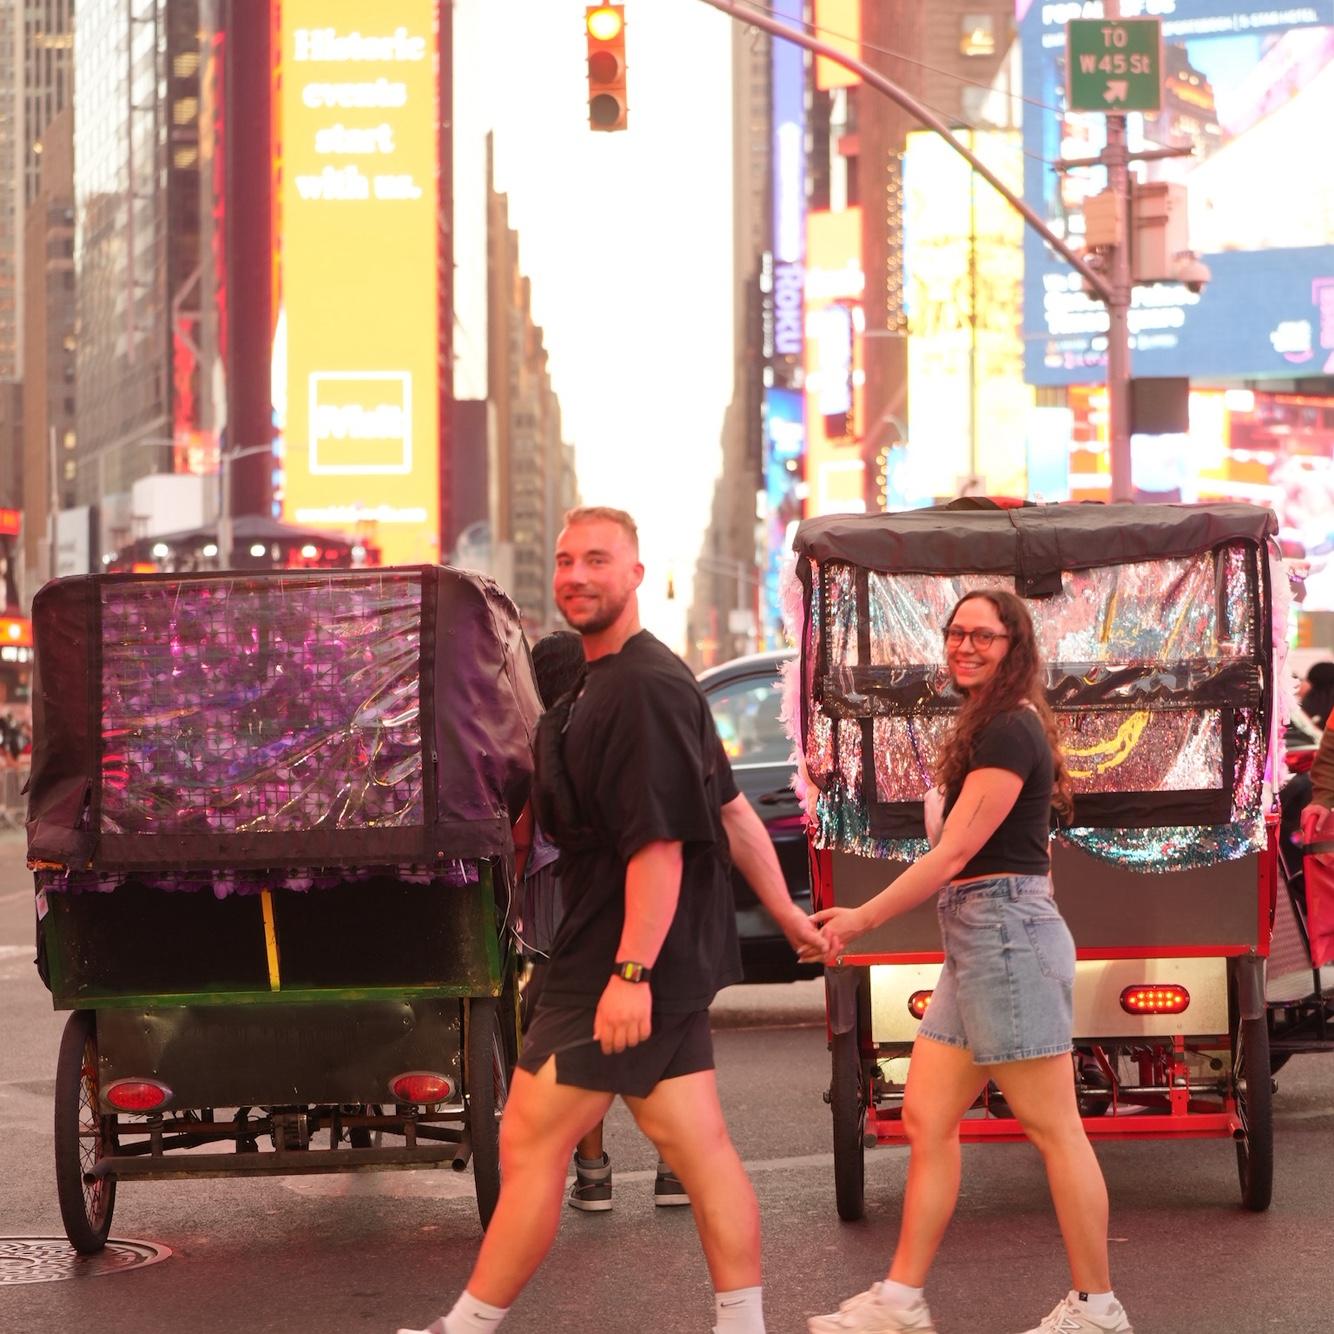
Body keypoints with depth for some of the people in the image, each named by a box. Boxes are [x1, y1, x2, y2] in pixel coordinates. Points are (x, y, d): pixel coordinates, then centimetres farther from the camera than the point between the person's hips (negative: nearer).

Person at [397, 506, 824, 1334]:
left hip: (626, 964, -10)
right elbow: (730, 808, 19)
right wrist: (785, 911, 23)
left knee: (531, 1144, -4)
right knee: (699, 1149, 10)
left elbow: (660, 840, -23)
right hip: (670, 962, 10)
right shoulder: (610, 683, 15)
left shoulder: (644, 687, -17)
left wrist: (630, 972, -27)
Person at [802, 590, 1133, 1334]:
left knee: (1053, 1128, -4)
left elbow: (953, 854, -16)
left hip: (1006, 935, -11)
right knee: (927, 1118, 8)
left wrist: (862, 919, -10)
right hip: (978, 942, 11)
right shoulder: (998, 725, 18)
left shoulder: (1008, 731, -13)